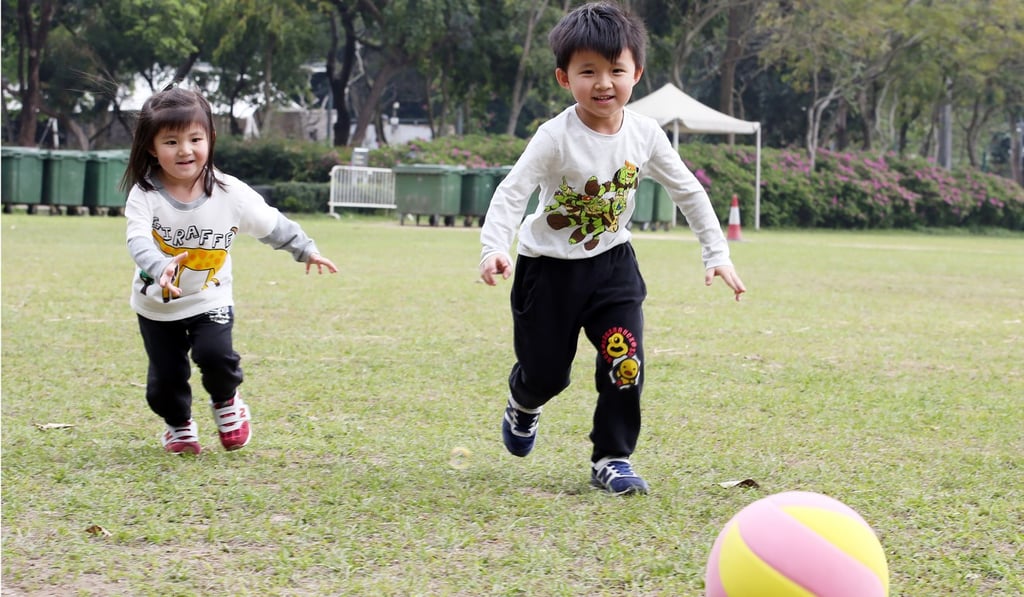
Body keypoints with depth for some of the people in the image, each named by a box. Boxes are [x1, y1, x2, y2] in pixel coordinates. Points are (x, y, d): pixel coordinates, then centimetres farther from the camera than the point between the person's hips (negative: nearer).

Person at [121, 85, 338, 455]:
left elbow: (270, 224, -1)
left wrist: (305, 249, 0)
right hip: (157, 305, 0)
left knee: (214, 355, -23)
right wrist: (160, 268, -52)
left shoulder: (230, 193, -15)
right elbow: (138, 241, -34)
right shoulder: (144, 195, -20)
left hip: (209, 300, 0)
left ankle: (226, 401, 12)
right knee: (165, 378, 2)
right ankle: (180, 424, 36)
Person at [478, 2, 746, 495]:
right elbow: (512, 192, -26)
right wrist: (494, 249, -43)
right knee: (547, 373, 5)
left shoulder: (644, 134, -9)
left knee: (626, 361, -13)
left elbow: (687, 191, 2)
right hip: (549, 267, -3)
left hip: (612, 262, 3)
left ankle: (611, 459, 2)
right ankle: (523, 404, 43)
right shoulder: (555, 138, -21)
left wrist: (717, 254, -2)